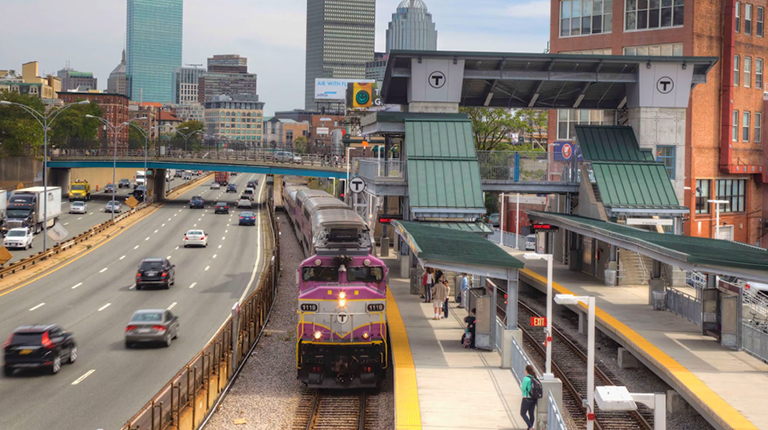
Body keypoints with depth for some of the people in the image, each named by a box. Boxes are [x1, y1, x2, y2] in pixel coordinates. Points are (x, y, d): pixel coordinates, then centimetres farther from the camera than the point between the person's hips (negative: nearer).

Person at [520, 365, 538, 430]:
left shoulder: (526, 379, -17)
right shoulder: (535, 378, 3)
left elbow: (523, 389, -15)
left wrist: (521, 387, 5)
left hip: (527, 398, -7)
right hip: (534, 398, 7)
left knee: (523, 413, 3)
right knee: (531, 414, 13)